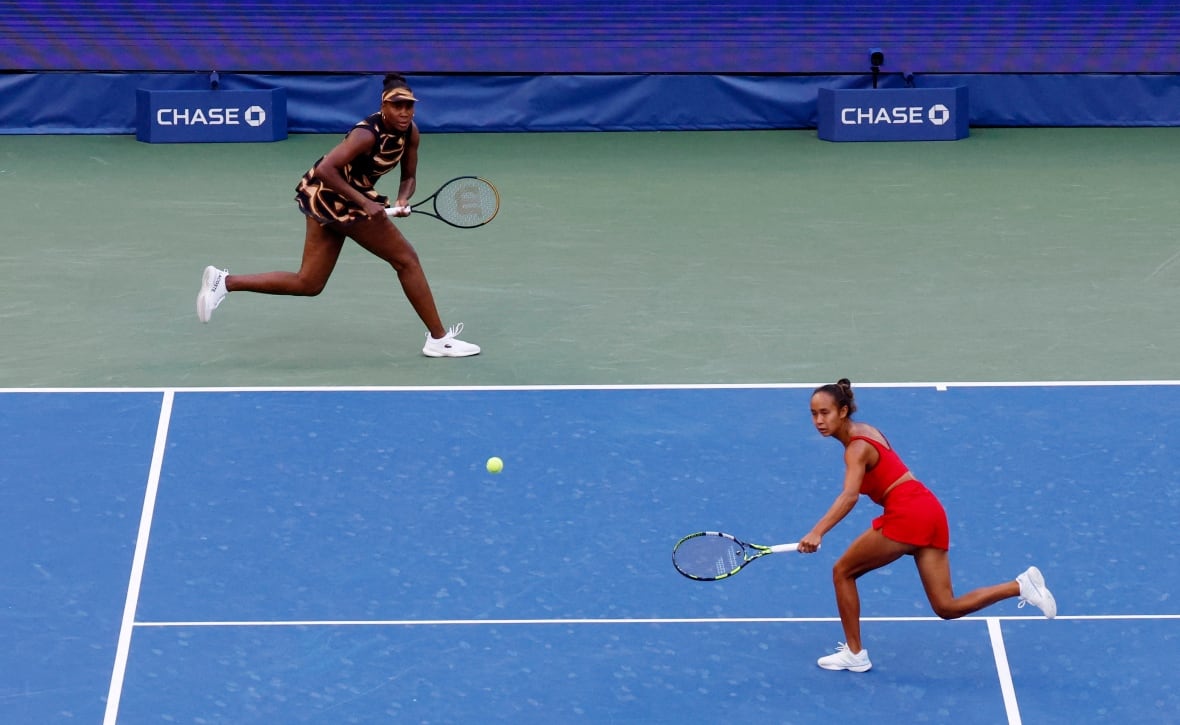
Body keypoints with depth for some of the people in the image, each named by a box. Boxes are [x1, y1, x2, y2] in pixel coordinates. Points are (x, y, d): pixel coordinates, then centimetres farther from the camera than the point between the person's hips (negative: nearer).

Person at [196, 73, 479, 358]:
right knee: (406, 260, -4)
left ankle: (224, 281, 12)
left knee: (307, 284, 12)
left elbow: (408, 177, 7)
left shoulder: (410, 132, -1)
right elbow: (325, 169, -32)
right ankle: (439, 339, 4)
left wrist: (403, 199, -15)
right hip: (336, 197, -9)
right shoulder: (368, 134, -25)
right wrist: (363, 201, -33)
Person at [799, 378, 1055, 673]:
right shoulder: (864, 430, 15)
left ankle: (854, 654, 9)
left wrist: (817, 532, -41)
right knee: (947, 608, 5)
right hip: (930, 509, 9)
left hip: (907, 514, -9)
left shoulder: (857, 448, -13)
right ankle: (1021, 586, -5)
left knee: (843, 571, 5)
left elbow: (850, 496, -30)